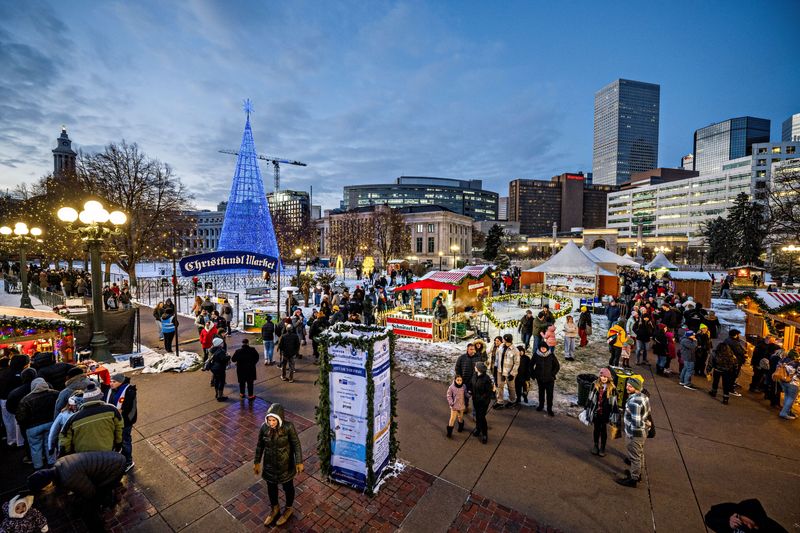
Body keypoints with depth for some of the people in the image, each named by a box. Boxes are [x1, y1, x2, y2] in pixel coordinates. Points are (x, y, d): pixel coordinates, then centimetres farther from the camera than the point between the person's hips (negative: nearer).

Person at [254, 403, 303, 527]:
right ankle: (275, 509, 54)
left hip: (285, 464, -3)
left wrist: (299, 462, -14)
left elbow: (296, 444, -17)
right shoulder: (264, 427, -18)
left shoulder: (288, 427, -28)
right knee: (271, 487, 25)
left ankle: (288, 509, 49)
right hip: (269, 464, 3)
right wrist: (256, 462, 7)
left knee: (287, 487, 20)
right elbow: (260, 445, -1)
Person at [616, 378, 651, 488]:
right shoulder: (644, 397, -4)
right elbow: (647, 414, 11)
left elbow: (636, 423, -33)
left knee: (634, 457, 9)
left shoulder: (633, 402, -33)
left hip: (635, 433, -9)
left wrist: (626, 426, -13)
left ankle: (633, 479, 25)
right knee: (640, 454, 26)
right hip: (643, 431, 9)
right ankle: (638, 473, 44)